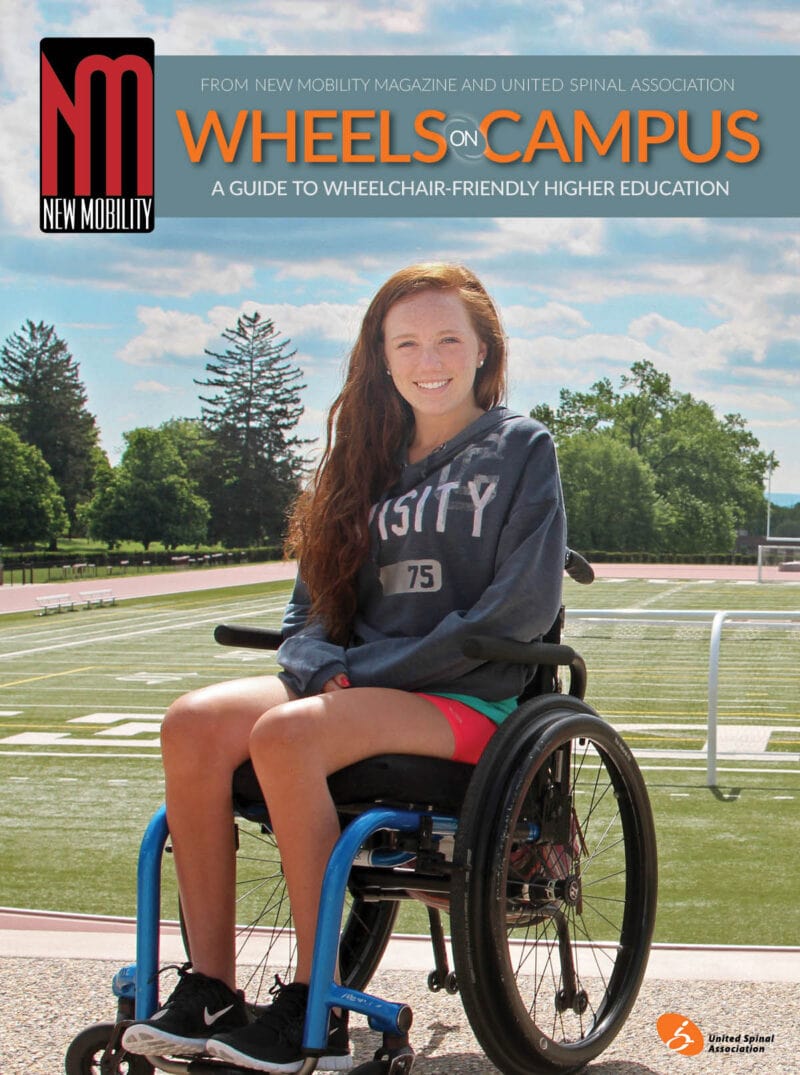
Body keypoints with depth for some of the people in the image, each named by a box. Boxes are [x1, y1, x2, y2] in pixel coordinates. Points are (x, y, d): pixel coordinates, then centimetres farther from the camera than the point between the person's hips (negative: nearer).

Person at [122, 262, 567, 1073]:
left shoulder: (521, 447, 2)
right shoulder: (371, 461, 19)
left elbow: (521, 608, -9)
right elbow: (312, 606, 18)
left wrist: (370, 669, -13)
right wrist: (322, 665, -7)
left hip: (470, 699, -6)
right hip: (360, 689, 6)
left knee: (286, 735, -32)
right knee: (194, 722, -21)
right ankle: (209, 993, -18)